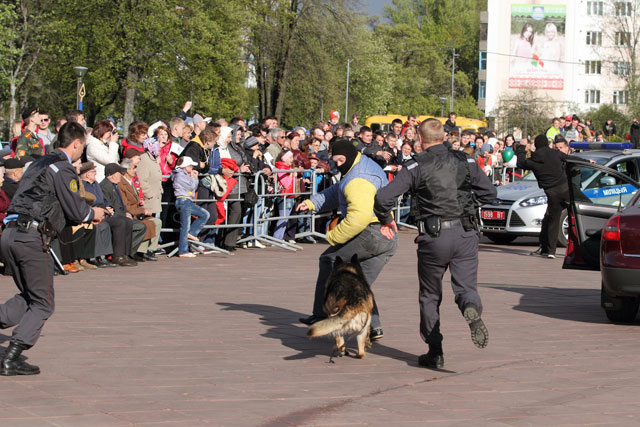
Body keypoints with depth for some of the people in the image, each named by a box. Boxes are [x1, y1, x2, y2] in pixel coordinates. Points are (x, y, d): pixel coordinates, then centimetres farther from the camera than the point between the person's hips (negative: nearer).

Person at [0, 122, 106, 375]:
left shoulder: (39, 164, 22)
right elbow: (76, 211, -7)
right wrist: (93, 214, 15)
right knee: (42, 304, 2)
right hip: (31, 237, -8)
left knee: (28, 297, 21)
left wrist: (86, 215, 26)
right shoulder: (63, 169, -6)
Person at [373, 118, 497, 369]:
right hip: (465, 234, 2)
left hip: (434, 237, -2)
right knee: (466, 287, 3)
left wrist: (386, 221, 9)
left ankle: (435, 352, 14)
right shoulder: (464, 162, 6)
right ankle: (473, 310, -34)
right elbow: (489, 192, 11)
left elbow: (383, 197, -10)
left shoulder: (416, 167, -3)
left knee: (430, 296, 13)